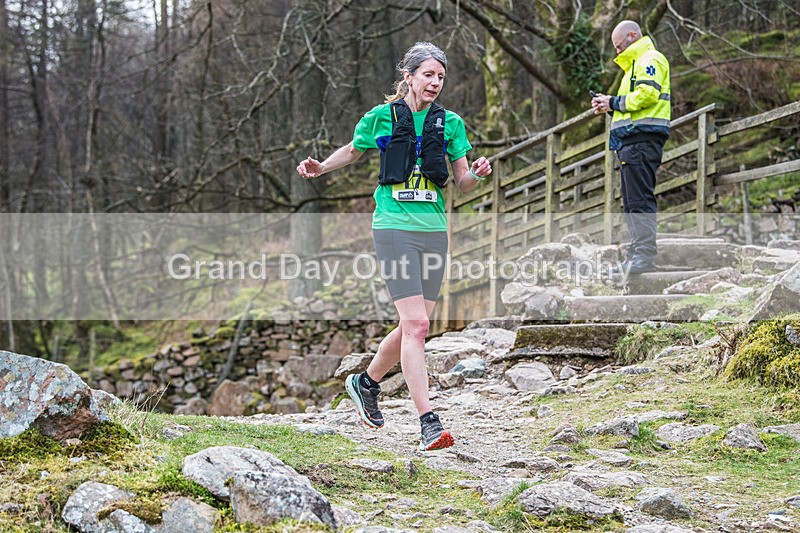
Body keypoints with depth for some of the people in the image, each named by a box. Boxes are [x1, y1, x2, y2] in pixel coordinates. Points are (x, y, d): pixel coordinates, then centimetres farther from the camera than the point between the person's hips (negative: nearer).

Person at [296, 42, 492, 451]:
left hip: (434, 230, 4)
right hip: (394, 227, -4)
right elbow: (353, 151, 21)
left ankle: (366, 383, 35)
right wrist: (320, 168, 4)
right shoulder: (381, 118, 3)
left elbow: (463, 184, 11)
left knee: (414, 327, 8)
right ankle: (428, 424, -16)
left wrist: (476, 174, -10)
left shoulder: (450, 124, 9)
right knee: (415, 324, -15)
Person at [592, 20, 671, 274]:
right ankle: (636, 256, 9)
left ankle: (645, 256, -18)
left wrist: (614, 102, -9)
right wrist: (609, 107, 10)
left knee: (640, 200, -15)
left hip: (642, 139, -11)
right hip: (632, 141, 11)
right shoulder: (635, 64, 29)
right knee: (632, 202, 9)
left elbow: (647, 94, -19)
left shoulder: (650, 59, -4)